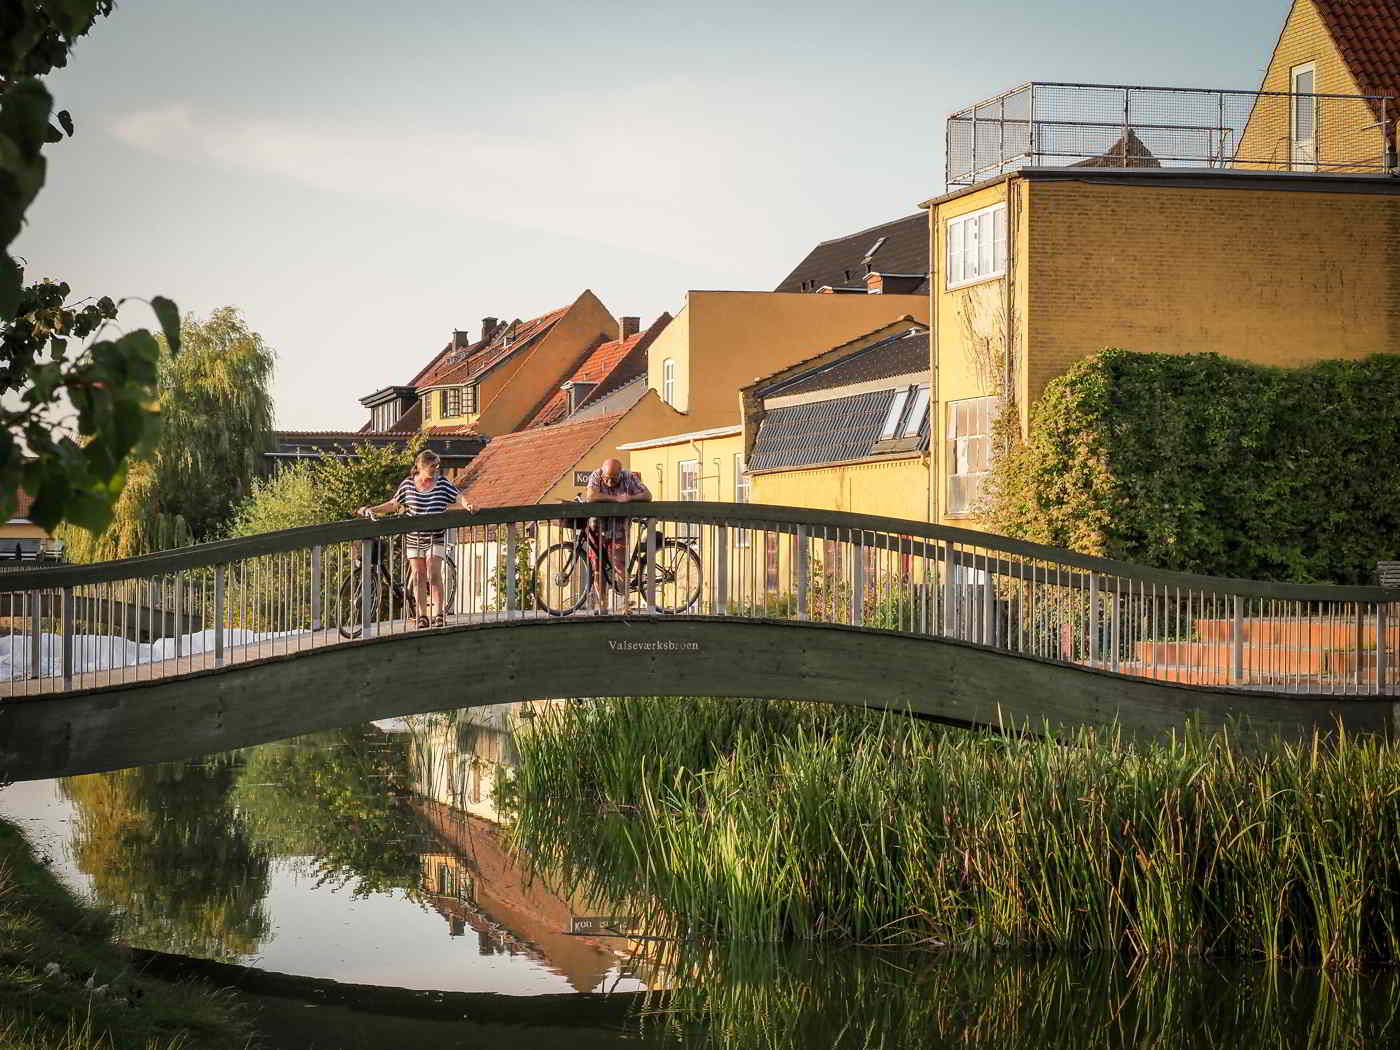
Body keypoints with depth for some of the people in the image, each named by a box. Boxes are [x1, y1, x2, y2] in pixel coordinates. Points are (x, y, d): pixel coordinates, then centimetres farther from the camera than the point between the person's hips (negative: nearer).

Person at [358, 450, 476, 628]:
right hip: (414, 538, 2)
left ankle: (438, 614, -4)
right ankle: (422, 616, 8)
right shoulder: (408, 484, 1)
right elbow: (394, 504, 10)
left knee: (433, 575, -11)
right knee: (418, 576, 2)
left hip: (436, 537, -2)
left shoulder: (442, 483, -2)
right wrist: (371, 510, 5)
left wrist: (468, 506, -31)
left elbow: (459, 497, -10)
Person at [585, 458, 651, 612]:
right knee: (598, 571, 3)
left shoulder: (629, 478, -7)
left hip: (618, 533, -1)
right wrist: (616, 498, -25)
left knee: (619, 570, -11)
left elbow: (647, 495, -12)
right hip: (598, 530, 1)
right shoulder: (596, 476, -10)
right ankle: (602, 607, 15)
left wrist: (629, 498, -28)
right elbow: (591, 496, -27)